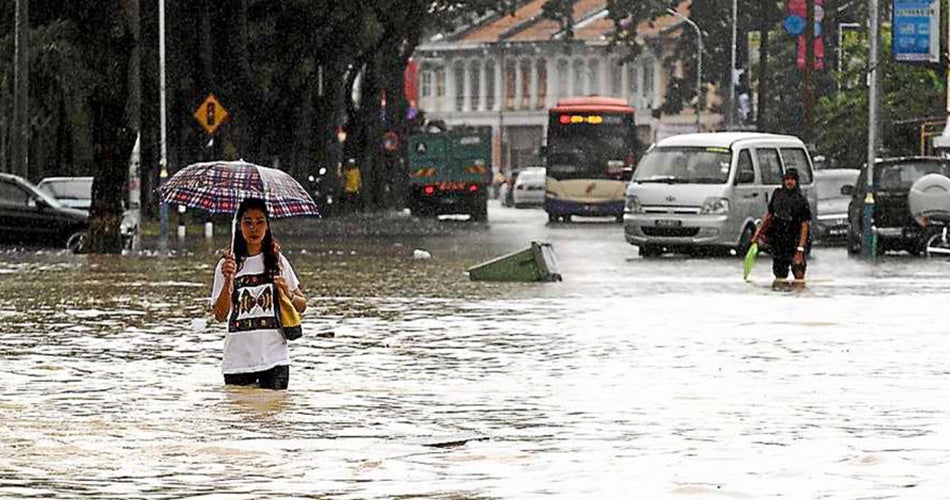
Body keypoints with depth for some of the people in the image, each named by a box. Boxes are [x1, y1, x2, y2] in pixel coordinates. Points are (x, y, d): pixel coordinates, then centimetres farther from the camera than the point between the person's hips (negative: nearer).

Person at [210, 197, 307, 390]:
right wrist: (228, 280, -19)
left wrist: (288, 294, -8)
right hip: (238, 358, -1)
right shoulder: (227, 265, 2)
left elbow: (301, 306, 13)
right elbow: (220, 315, -6)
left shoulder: (278, 261, 8)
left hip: (274, 357, 1)